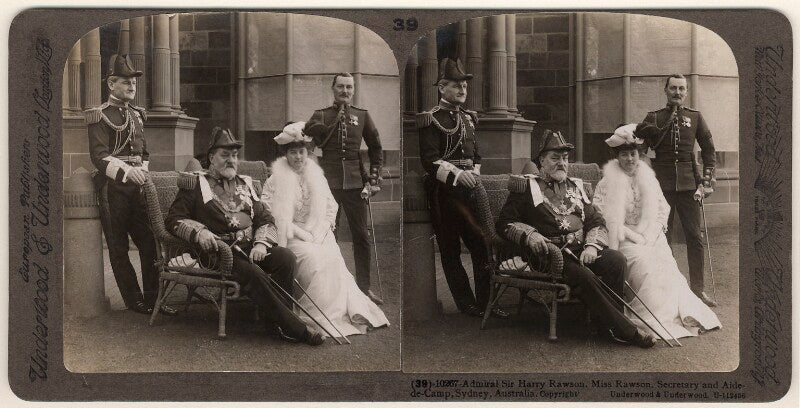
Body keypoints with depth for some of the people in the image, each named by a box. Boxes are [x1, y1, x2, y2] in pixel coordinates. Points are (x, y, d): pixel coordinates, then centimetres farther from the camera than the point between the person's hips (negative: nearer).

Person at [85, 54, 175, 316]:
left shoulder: (137, 115, 17)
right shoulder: (100, 116, -5)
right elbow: (99, 156, -15)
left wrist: (143, 172, 6)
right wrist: (127, 172, -25)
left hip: (137, 186, 7)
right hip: (112, 188, -7)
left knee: (149, 243, 3)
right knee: (119, 248, 2)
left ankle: (152, 299, 9)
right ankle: (134, 301, 8)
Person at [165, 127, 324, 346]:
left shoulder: (245, 184, 22)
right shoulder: (195, 183, 8)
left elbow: (266, 219, 17)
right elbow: (174, 220, 2)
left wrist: (261, 243, -5)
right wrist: (199, 232, -18)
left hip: (249, 247, 5)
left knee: (285, 257, -24)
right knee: (253, 273, -33)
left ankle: (275, 322, -15)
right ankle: (294, 328, -26)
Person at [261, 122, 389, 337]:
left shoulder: (317, 177, 15)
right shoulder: (276, 180, 2)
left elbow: (331, 208, 14)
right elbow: (270, 214, -7)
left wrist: (318, 233, -3)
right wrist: (301, 233, -13)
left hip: (319, 235, 3)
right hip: (291, 237, -3)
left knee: (334, 258, -26)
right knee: (313, 257, -31)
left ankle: (351, 310, -25)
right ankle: (321, 312, -26)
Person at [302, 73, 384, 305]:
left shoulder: (362, 116, 11)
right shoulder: (320, 116, 8)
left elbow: (376, 149, 14)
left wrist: (374, 179, 5)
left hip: (355, 182, 1)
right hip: (327, 183, -1)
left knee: (361, 236, 1)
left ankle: (364, 287, 10)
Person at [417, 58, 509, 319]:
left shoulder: (468, 118, 18)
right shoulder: (431, 119, -5)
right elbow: (430, 160, -14)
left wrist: (473, 174, 8)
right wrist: (457, 174, -24)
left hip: (471, 186, 6)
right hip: (444, 192, -6)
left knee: (483, 244, 2)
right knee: (451, 250, 2)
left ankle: (486, 302, 8)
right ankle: (466, 304, 9)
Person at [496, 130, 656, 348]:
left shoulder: (575, 187, 22)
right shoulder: (527, 187, 8)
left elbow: (597, 221, 16)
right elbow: (505, 223, 2)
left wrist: (592, 246, -4)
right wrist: (529, 234, -17)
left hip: (581, 250, 5)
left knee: (617, 260, -23)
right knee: (583, 275, -32)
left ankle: (608, 324, -15)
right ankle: (621, 329, -24)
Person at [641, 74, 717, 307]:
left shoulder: (695, 117, 11)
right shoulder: (653, 118, 7)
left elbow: (709, 150, 11)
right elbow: (644, 145, -8)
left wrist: (707, 180, 1)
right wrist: (667, 121, -11)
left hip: (689, 183, 1)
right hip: (662, 184, -1)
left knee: (695, 237, -2)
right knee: (662, 237, 2)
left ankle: (698, 289, 4)